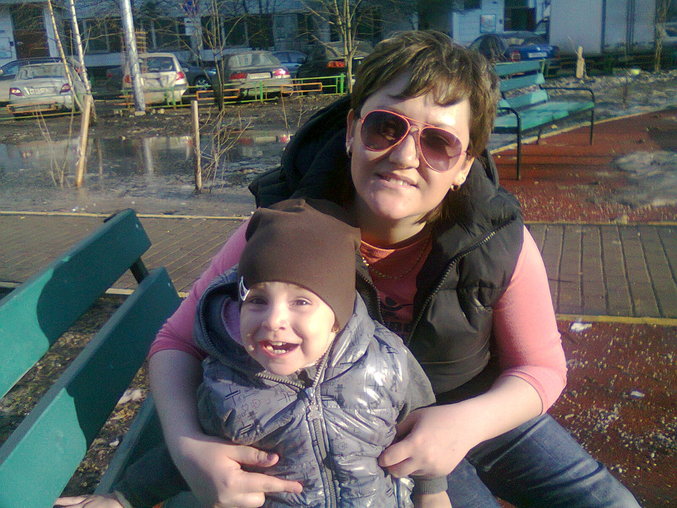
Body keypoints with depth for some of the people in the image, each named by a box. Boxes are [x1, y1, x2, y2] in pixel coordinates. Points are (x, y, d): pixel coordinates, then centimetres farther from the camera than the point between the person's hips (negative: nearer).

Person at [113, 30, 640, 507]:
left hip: (487, 415, 3)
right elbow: (178, 342, -19)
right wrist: (190, 448, -38)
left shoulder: (500, 241, -24)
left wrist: (470, 421, -31)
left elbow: (542, 368, -11)